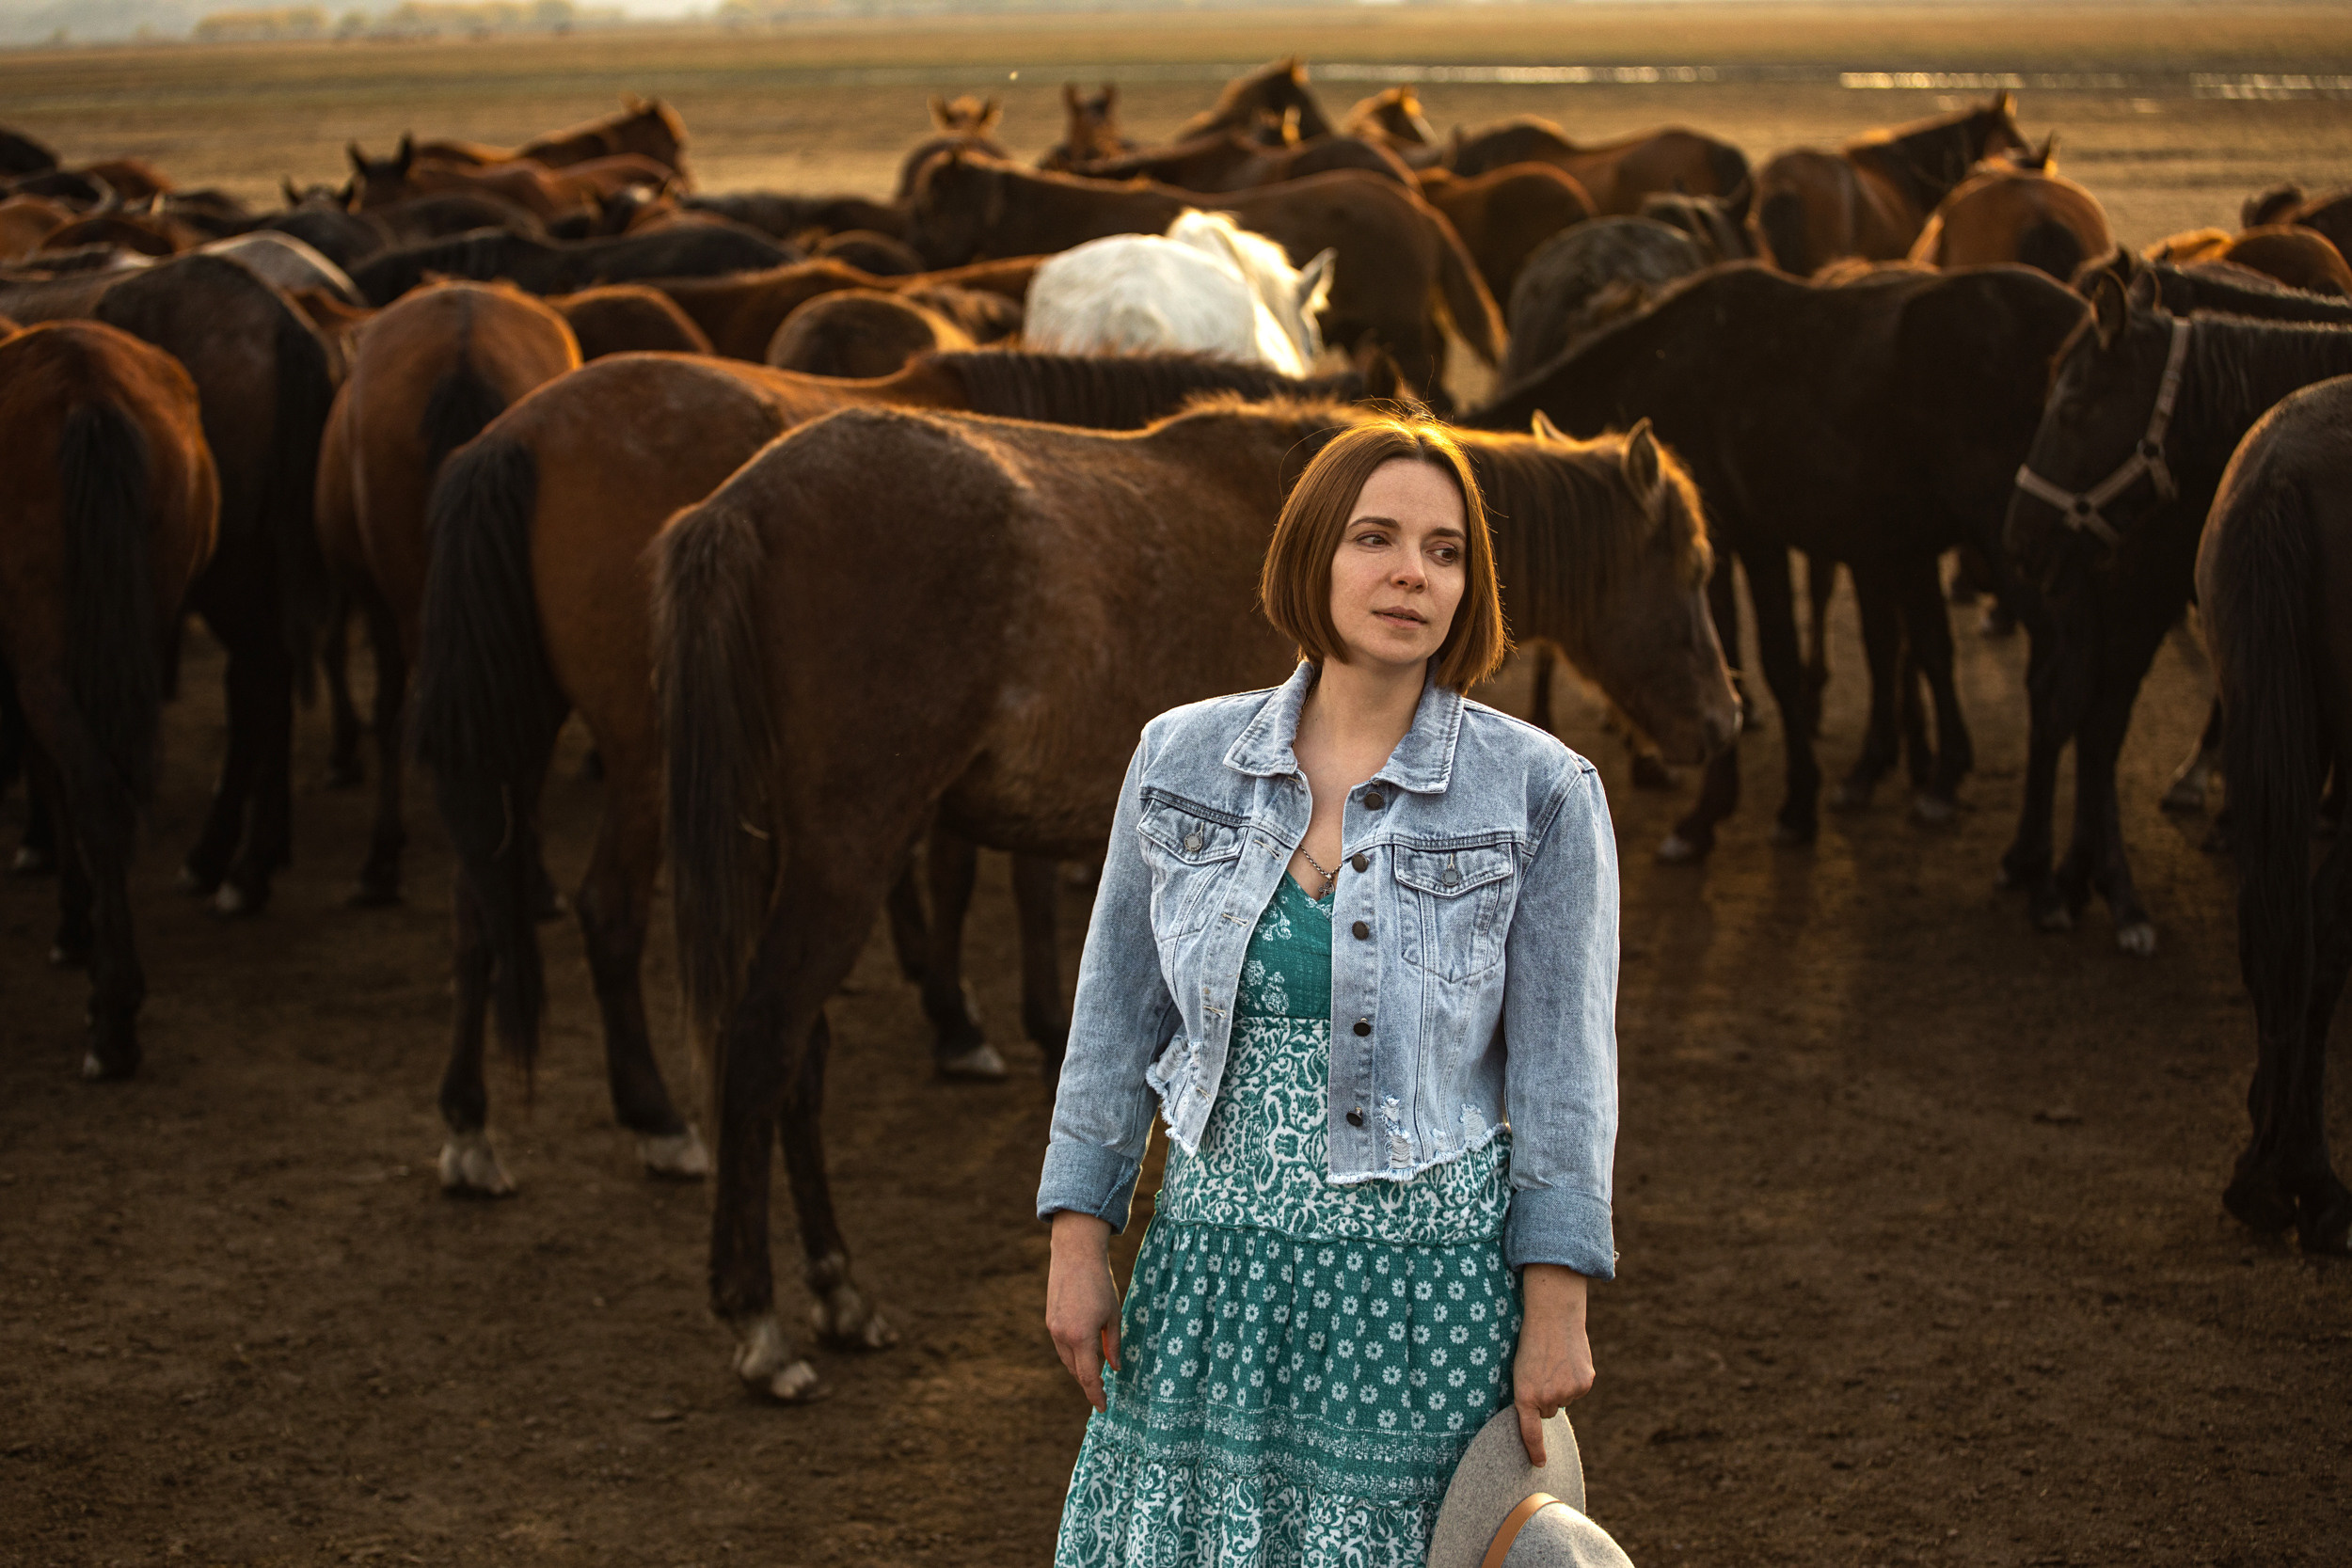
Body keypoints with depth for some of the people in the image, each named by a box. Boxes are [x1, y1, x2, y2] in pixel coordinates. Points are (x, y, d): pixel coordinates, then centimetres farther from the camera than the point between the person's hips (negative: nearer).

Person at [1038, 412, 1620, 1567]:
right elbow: (1117, 1016, 7)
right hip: (1214, 1264, 3)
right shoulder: (1183, 759, 1)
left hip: (1420, 1279, -3)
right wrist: (1078, 1247, 5)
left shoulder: (1541, 794, -7)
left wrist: (1555, 1317, -7)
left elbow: (1562, 1069, -5)